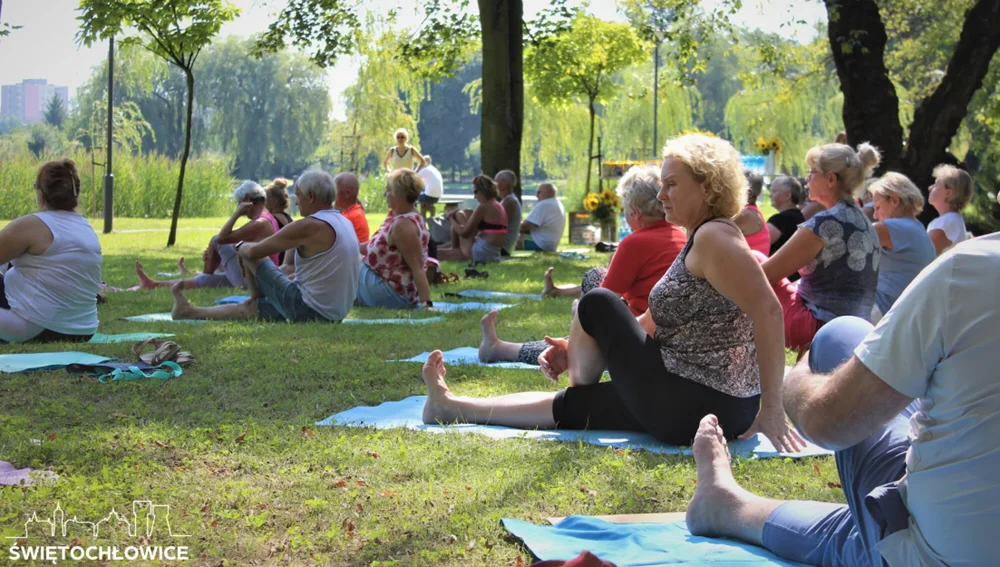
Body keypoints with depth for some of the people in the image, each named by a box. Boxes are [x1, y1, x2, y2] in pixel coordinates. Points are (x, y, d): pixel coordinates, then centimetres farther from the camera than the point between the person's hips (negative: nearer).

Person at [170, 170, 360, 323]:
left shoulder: (310, 226, -18)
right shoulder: (346, 223, 10)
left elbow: (254, 251, -12)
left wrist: (243, 248, 13)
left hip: (306, 310, -9)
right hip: (335, 316, 9)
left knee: (248, 251, 6)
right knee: (248, 307, 24)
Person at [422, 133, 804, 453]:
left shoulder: (714, 238, -15)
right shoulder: (696, 242, 16)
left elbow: (768, 310, -27)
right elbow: (653, 322, 20)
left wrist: (771, 409, -28)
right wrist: (578, 349, 14)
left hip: (694, 407, -10)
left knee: (597, 305, 2)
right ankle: (452, 406, 28)